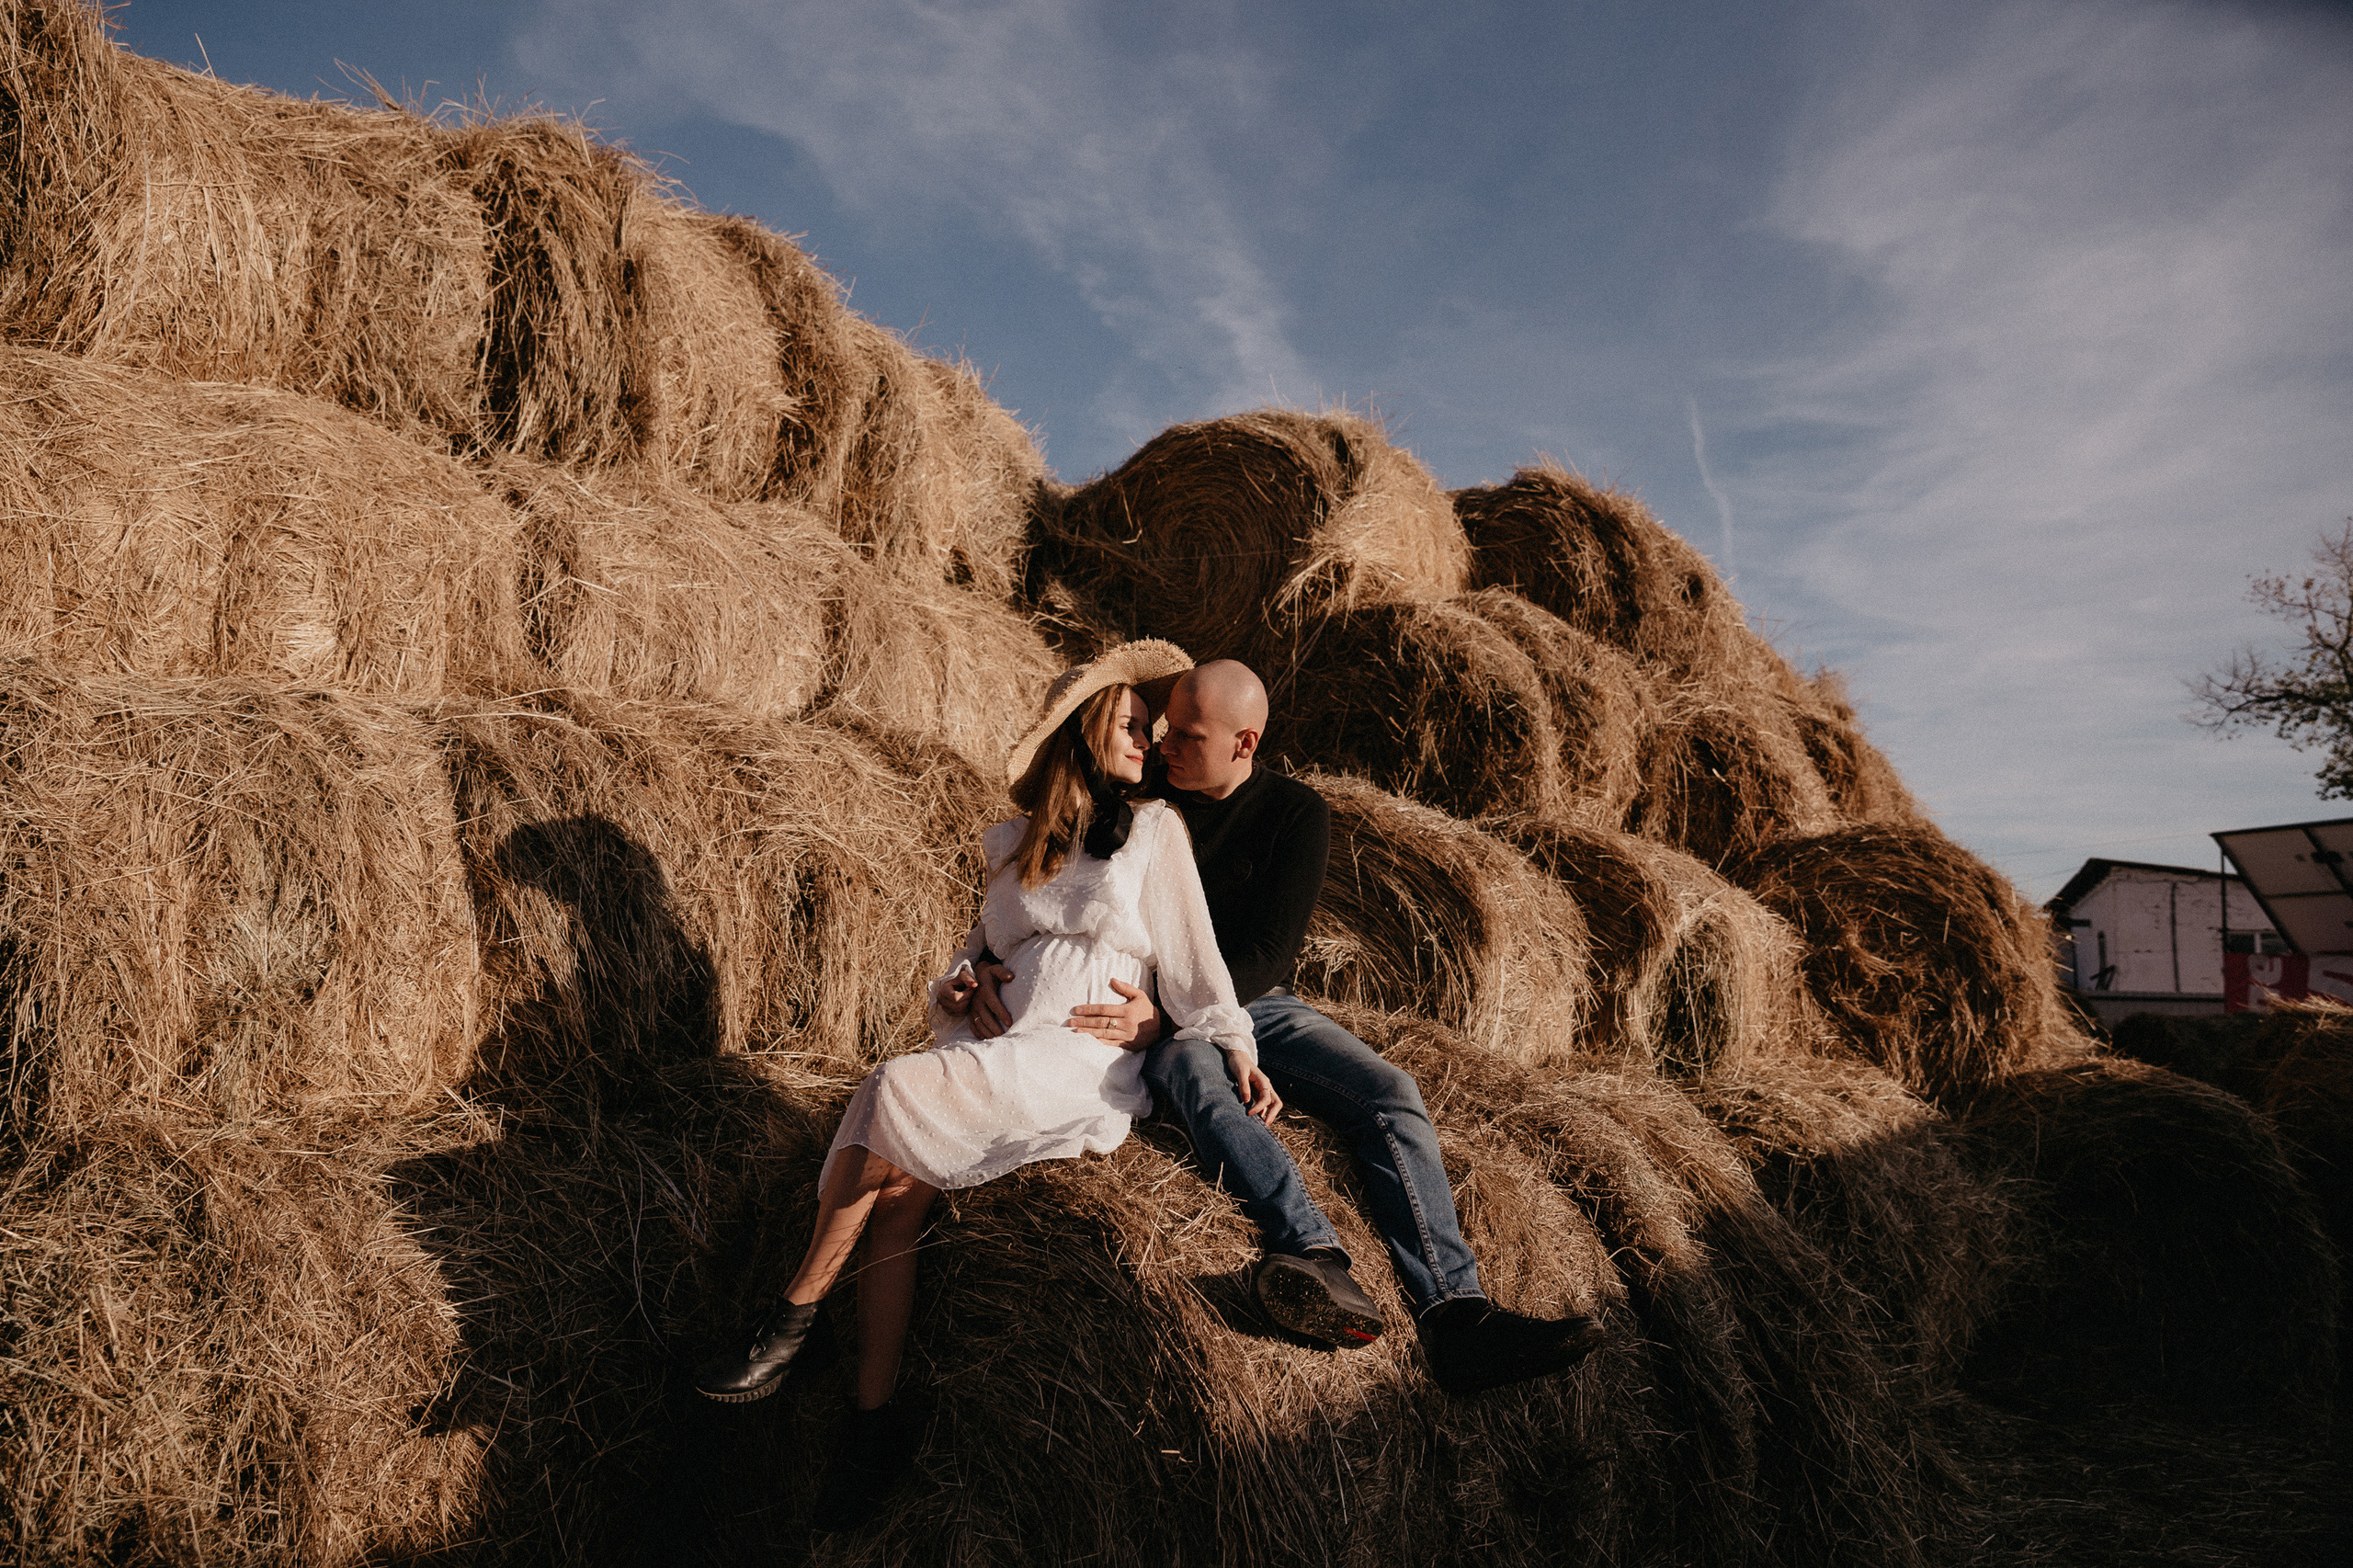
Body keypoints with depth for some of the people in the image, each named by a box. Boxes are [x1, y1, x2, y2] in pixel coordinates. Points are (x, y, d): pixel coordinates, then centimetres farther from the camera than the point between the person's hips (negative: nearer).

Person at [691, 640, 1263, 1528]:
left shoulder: (1154, 831, 10)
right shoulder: (1014, 845, 21)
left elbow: (1190, 958, 6)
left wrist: (1234, 1050, -5)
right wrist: (952, 988, 5)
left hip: (1086, 1061, -4)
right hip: (992, 1052, 5)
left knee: (896, 1092, -27)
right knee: (899, 1193, -22)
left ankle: (793, 1323, -15)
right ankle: (876, 1424, -15)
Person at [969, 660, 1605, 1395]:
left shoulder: (1296, 812, -4)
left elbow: (1267, 954, -12)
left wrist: (1165, 1013, -26)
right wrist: (992, 965, -16)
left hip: (1260, 1004, 2)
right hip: (1160, 1014, -1)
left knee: (1391, 1093, -22)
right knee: (1196, 1072, -38)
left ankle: (1454, 1315, -33)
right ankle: (1312, 1250, -58)